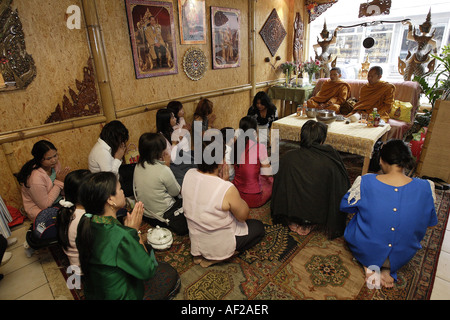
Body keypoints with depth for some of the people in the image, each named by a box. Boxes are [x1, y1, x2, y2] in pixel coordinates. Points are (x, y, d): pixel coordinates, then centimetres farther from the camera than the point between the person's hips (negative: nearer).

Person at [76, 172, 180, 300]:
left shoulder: (86, 222, -12)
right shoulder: (121, 236, -37)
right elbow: (148, 271, -21)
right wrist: (135, 230, -20)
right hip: (120, 295, -7)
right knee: (171, 273, 12)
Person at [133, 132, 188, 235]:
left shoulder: (138, 167, -5)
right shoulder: (163, 170, -27)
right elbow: (176, 192, -12)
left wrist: (163, 165, -1)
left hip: (145, 212, 8)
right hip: (163, 215, -7)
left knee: (178, 200, 21)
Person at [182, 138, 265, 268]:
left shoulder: (189, 175, -15)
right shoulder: (227, 189, -34)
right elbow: (243, 215, -14)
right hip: (219, 246, -7)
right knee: (259, 227, 16)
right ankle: (215, 257, 5)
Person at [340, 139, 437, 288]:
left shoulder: (365, 182, -23)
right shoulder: (426, 187, -16)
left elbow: (345, 205, -5)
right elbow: (431, 221, 2)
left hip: (366, 251, -2)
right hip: (402, 257, 2)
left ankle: (369, 266, 9)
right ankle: (387, 269, 12)